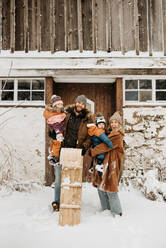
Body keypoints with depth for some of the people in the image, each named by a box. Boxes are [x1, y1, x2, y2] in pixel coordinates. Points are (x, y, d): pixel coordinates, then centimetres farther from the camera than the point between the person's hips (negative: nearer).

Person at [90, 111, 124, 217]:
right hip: (105, 162, 8)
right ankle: (106, 209, 22)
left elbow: (106, 146, -15)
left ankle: (117, 212, 8)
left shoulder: (118, 135, -10)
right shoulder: (111, 133, 18)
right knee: (101, 186, 10)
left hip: (112, 163, -8)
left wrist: (93, 151, -10)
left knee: (110, 187, -5)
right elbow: (105, 145, 19)